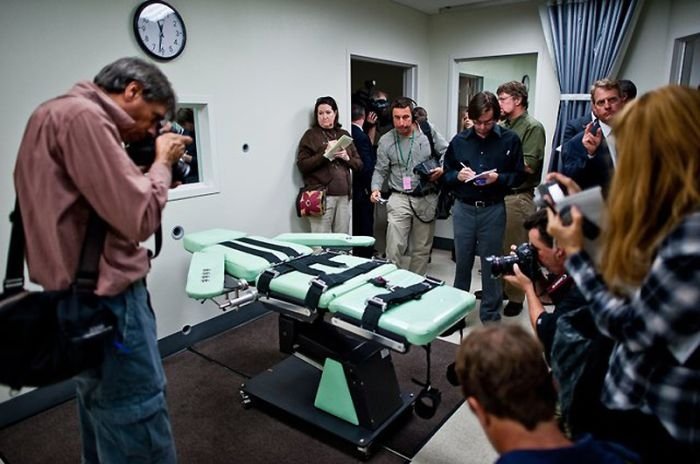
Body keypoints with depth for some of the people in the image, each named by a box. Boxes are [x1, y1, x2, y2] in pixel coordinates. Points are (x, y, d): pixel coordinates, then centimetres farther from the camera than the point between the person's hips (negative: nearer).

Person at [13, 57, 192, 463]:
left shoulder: (57, 114, 16)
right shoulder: (81, 115, -16)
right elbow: (139, 218, -22)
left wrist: (145, 170, 8)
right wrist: (162, 163, -7)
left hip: (84, 297, 11)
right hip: (105, 299, -11)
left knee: (105, 419, 24)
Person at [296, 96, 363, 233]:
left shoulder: (344, 135, 17)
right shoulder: (310, 135, 5)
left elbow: (359, 164, 15)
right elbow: (302, 165, -5)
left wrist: (347, 158, -5)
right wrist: (325, 155, -14)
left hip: (343, 195, 4)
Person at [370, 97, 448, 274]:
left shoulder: (428, 131, -1)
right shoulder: (386, 141, 1)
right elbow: (380, 170, 5)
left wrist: (442, 169, -11)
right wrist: (376, 189, -11)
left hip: (427, 198, 1)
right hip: (400, 198, -1)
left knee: (422, 248, 11)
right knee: (395, 247, -11)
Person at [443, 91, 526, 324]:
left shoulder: (510, 139, -2)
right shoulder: (459, 140, 4)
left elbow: (519, 175, 0)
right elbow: (446, 173, 9)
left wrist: (498, 178, -17)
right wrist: (458, 175, -12)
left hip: (493, 210, -2)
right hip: (463, 209, 2)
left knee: (491, 264, 6)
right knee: (462, 262, 12)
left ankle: (491, 317, 20)